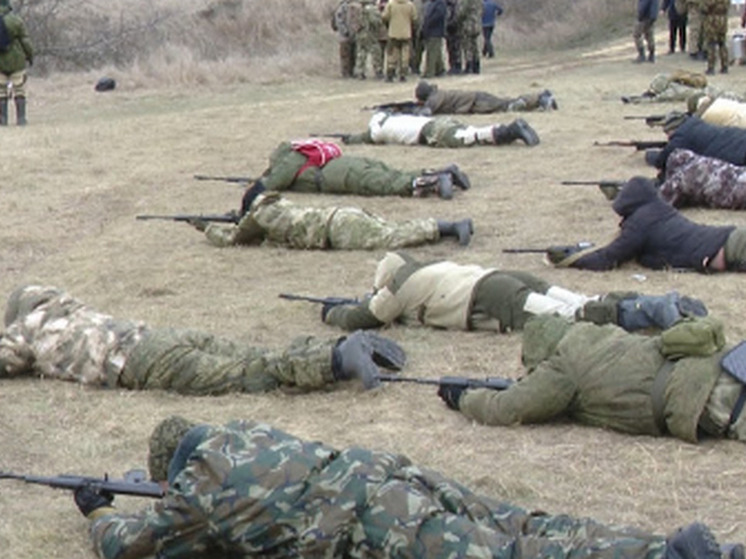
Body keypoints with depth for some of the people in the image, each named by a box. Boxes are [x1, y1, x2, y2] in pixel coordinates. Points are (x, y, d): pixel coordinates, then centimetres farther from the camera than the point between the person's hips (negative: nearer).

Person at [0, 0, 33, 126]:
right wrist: (30, 56, 8)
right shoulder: (15, 21, -10)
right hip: (16, 62, -2)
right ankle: (21, 119, 2)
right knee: (19, 92, 5)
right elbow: (25, 41, -6)